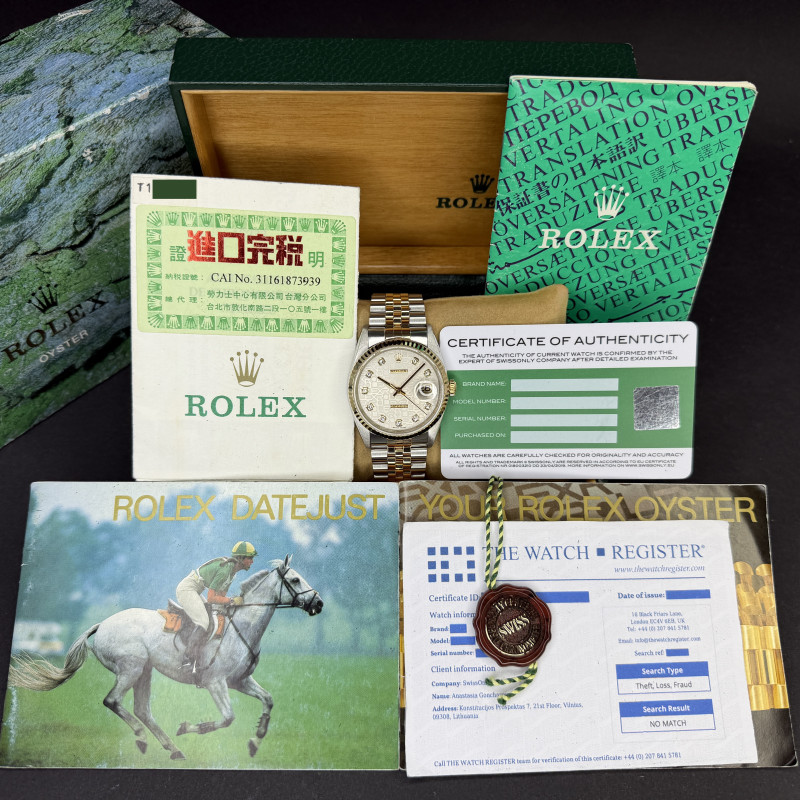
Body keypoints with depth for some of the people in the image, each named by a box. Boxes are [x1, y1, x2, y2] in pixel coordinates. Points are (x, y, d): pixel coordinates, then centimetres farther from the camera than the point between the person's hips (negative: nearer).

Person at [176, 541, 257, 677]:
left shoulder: (232, 569, 5)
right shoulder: (225, 569, -25)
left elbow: (221, 595, 11)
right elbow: (211, 598, -23)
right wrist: (232, 600, -21)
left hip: (195, 591, 10)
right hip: (187, 589, -10)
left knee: (213, 619, 10)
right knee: (203, 622, -21)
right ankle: (189, 659, -22)